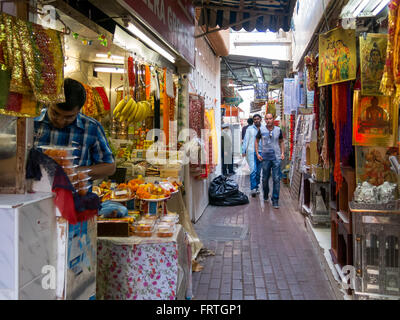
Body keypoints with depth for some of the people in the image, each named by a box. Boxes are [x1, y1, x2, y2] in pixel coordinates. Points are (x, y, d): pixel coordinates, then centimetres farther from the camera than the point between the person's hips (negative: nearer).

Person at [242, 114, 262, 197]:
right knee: (253, 170, -13)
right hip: (251, 152, -2)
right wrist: (243, 151, 0)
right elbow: (245, 140, 6)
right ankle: (253, 189, -15)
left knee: (258, 171, 8)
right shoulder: (250, 129, 5)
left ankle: (256, 188, 19)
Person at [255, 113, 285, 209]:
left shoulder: (278, 130, 4)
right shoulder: (261, 129, 1)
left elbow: (281, 141, 15)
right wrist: (257, 153, 1)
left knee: (276, 179, -5)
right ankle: (265, 196, 34)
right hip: (265, 157, 0)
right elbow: (257, 141, 10)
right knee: (265, 179, 11)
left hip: (276, 157, 0)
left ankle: (275, 200, 1)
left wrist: (282, 153, 4)